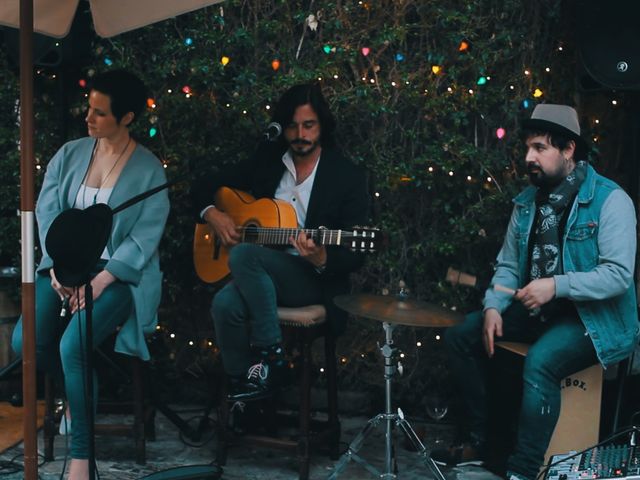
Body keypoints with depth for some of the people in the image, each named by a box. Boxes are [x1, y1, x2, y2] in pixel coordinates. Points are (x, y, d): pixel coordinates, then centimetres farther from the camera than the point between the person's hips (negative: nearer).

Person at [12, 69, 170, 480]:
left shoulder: (149, 170, -6)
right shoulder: (70, 154, 7)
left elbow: (145, 237, -12)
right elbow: (47, 210, 2)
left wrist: (100, 280, -22)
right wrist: (58, 267, -13)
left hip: (121, 274, -5)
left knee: (72, 345, -28)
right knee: (26, 342, -17)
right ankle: (76, 386, 18)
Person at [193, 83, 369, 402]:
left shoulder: (348, 177, -3)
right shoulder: (266, 160, 10)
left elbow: (354, 256, -7)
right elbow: (207, 187, 20)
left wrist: (322, 259, -28)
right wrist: (212, 214, -2)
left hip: (315, 280, -4)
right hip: (258, 277, 4)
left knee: (243, 255, -32)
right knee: (226, 304, -31)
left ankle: (270, 356, -20)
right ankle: (241, 389, -13)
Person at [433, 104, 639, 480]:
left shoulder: (610, 200, -16)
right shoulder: (529, 200, 6)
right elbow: (508, 265, 9)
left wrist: (556, 285, -33)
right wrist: (494, 307, -8)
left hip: (592, 316, -8)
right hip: (536, 310, 8)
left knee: (540, 362, -35)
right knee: (461, 336, 1)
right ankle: (481, 442, 11)